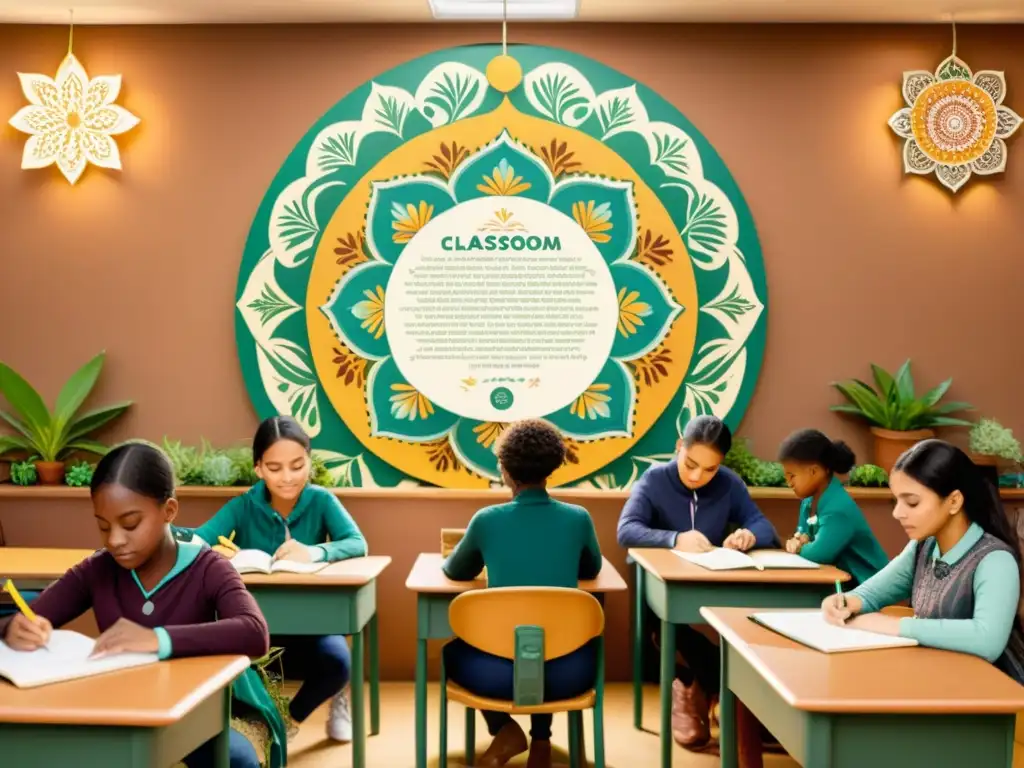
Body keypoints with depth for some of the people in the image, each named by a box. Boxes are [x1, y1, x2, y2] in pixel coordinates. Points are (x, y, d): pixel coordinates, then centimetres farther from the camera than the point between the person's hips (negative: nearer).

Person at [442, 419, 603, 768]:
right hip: (566, 674, 2)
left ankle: (504, 729, 13)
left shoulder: (486, 520, -7)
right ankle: (541, 739, 27)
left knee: (453, 652, 33)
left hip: (501, 672, -2)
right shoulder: (578, 518, -4)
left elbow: (455, 571, 14)